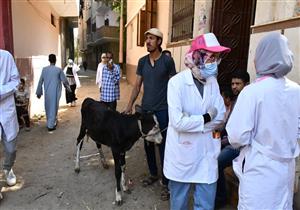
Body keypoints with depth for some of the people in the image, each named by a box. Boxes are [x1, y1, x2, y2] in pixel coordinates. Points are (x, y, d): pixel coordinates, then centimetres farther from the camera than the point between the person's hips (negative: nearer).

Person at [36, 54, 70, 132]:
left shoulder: (44, 69, -1)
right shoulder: (58, 69, -9)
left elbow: (40, 81, 3)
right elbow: (64, 80, -1)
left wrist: (39, 92, 11)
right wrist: (68, 88, 17)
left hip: (47, 92, 4)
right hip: (55, 92, -4)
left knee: (48, 108, 18)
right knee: (53, 108, 2)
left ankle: (50, 122, 33)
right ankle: (51, 126, 3)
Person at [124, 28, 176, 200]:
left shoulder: (167, 60, -6)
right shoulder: (142, 61, 7)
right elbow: (137, 85, 10)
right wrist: (130, 105, 4)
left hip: (162, 110, -5)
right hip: (145, 109, 5)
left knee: (163, 146, 1)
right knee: (148, 143, 14)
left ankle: (166, 182, 15)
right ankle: (153, 174, 34)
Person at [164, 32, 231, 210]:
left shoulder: (213, 82, 2)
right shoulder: (177, 82, -15)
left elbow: (220, 117, -4)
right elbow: (178, 122, -22)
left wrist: (192, 123, -13)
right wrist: (206, 118, -11)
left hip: (207, 154, 4)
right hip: (183, 154, -4)